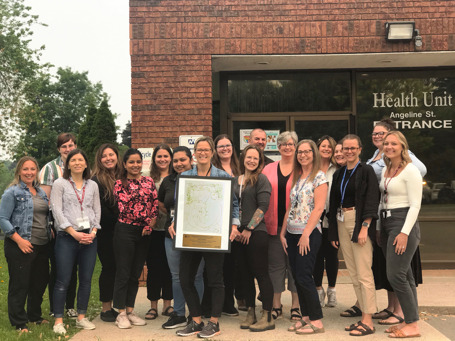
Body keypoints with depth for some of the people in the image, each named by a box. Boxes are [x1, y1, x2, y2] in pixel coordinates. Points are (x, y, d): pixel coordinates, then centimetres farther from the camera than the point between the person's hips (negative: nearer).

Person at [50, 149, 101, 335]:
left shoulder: (93, 185, 14)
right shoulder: (60, 184, 3)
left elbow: (97, 210, 11)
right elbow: (57, 211, -5)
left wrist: (93, 232, -4)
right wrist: (74, 233, -12)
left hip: (89, 237, 4)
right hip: (67, 236, -3)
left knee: (86, 279, 7)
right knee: (63, 280, -3)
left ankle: (81, 317, 18)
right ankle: (58, 321, 7)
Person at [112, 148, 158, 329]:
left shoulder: (149, 181, 9)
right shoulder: (120, 184, -2)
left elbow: (156, 204, 4)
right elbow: (124, 207, -12)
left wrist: (150, 224, -9)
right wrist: (146, 219, -13)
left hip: (144, 231, 4)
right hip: (125, 230, -4)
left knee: (136, 273, 11)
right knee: (123, 273, 1)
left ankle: (130, 311, 21)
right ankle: (121, 313, 10)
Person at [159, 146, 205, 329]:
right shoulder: (168, 181, 9)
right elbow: (161, 204, 21)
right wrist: (173, 220, 7)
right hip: (172, 234, 4)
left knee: (196, 276, 4)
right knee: (176, 276, 10)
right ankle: (178, 315, 23)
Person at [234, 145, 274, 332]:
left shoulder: (261, 179, -3)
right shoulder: (236, 180, 14)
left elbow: (263, 206, -10)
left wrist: (249, 229, -12)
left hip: (256, 233, -6)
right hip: (239, 233, 6)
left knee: (261, 274, -3)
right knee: (245, 274, 10)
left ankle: (267, 317, 4)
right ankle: (250, 313, 21)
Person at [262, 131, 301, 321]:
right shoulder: (269, 169, 10)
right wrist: (265, 220, 0)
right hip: (274, 224, 2)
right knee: (275, 264, 7)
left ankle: (296, 305, 16)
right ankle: (276, 305, 18)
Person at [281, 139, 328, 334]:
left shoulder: (319, 177, -6)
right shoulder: (296, 178, 15)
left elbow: (318, 208, -14)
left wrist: (306, 234, -18)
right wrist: (283, 232, 10)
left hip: (309, 233, -7)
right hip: (292, 234, 7)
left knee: (303, 276, -8)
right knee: (297, 277, 8)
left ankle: (317, 322, 2)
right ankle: (306, 317, 18)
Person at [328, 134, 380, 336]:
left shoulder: (366, 171, -4)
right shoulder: (338, 174, 14)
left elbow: (371, 201, -10)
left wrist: (364, 227, -18)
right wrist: (333, 231, 13)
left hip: (360, 223, -7)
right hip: (341, 223, 7)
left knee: (364, 273, -7)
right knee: (353, 274, 9)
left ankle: (368, 322, -2)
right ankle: (364, 316, 17)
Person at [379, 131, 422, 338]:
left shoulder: (410, 170, -9)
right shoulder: (385, 170, 14)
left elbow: (415, 205, -14)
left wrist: (404, 232, -20)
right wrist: (378, 228, 13)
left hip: (403, 223, -8)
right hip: (387, 224, 8)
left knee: (396, 275, -10)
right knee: (405, 275, 11)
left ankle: (412, 325, 0)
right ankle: (409, 320, 17)